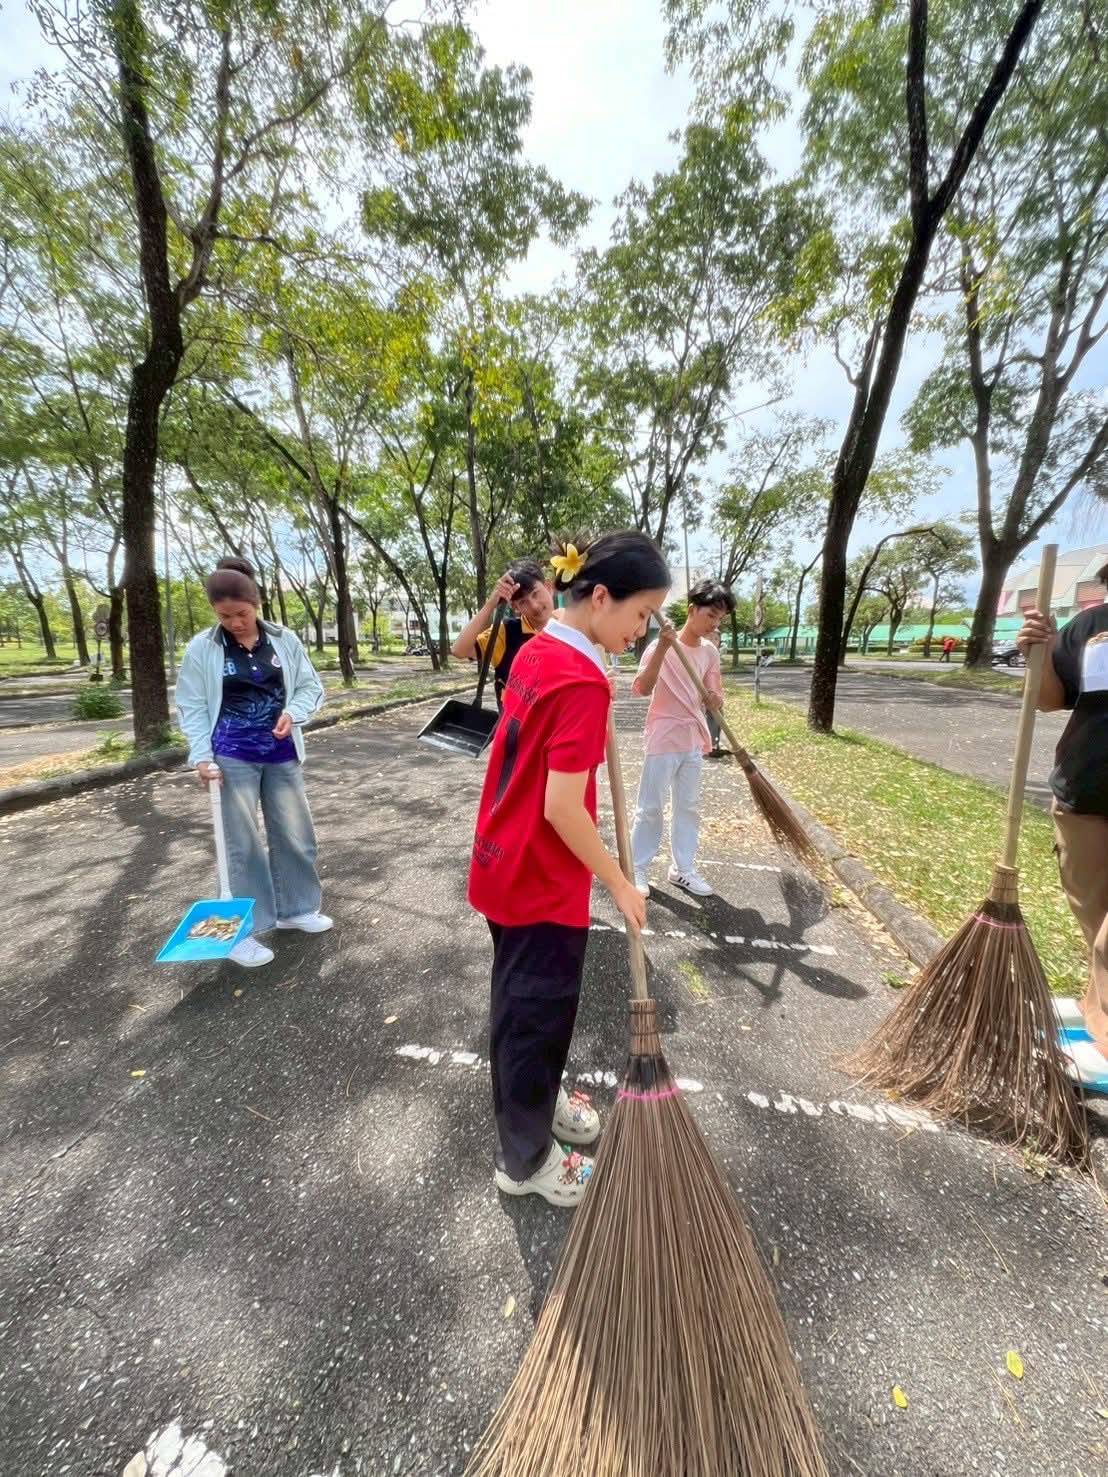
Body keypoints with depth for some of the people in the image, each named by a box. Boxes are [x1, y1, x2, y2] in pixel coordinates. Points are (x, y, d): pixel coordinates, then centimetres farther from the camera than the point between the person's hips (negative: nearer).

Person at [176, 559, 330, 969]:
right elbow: (191, 707, -3)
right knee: (243, 843, 3)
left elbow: (311, 686, 5)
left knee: (296, 834, 11)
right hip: (232, 757, -3)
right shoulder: (201, 649, -5)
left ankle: (296, 909, 30)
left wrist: (293, 712, -15)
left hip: (281, 754, 3)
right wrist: (202, 755, -13)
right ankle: (244, 929, 16)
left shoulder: (284, 640, 0)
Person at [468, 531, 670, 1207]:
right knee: (538, 1013, 13)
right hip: (543, 881, -9)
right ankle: (526, 1159, 38)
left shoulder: (536, 652, 2)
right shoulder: (583, 684, -25)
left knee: (521, 1001, 26)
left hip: (506, 865, 9)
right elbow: (562, 809, -25)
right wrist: (621, 884, -14)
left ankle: (539, 1099, 52)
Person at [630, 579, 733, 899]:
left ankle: (683, 868, 28)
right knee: (651, 808, 3)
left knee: (688, 807, 14)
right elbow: (642, 689, -26)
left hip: (693, 741, 6)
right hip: (663, 740, -6)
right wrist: (662, 648, -36)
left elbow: (715, 696, 10)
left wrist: (716, 700, -14)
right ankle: (637, 870, 17)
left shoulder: (710, 652, 4)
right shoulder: (661, 647, -14)